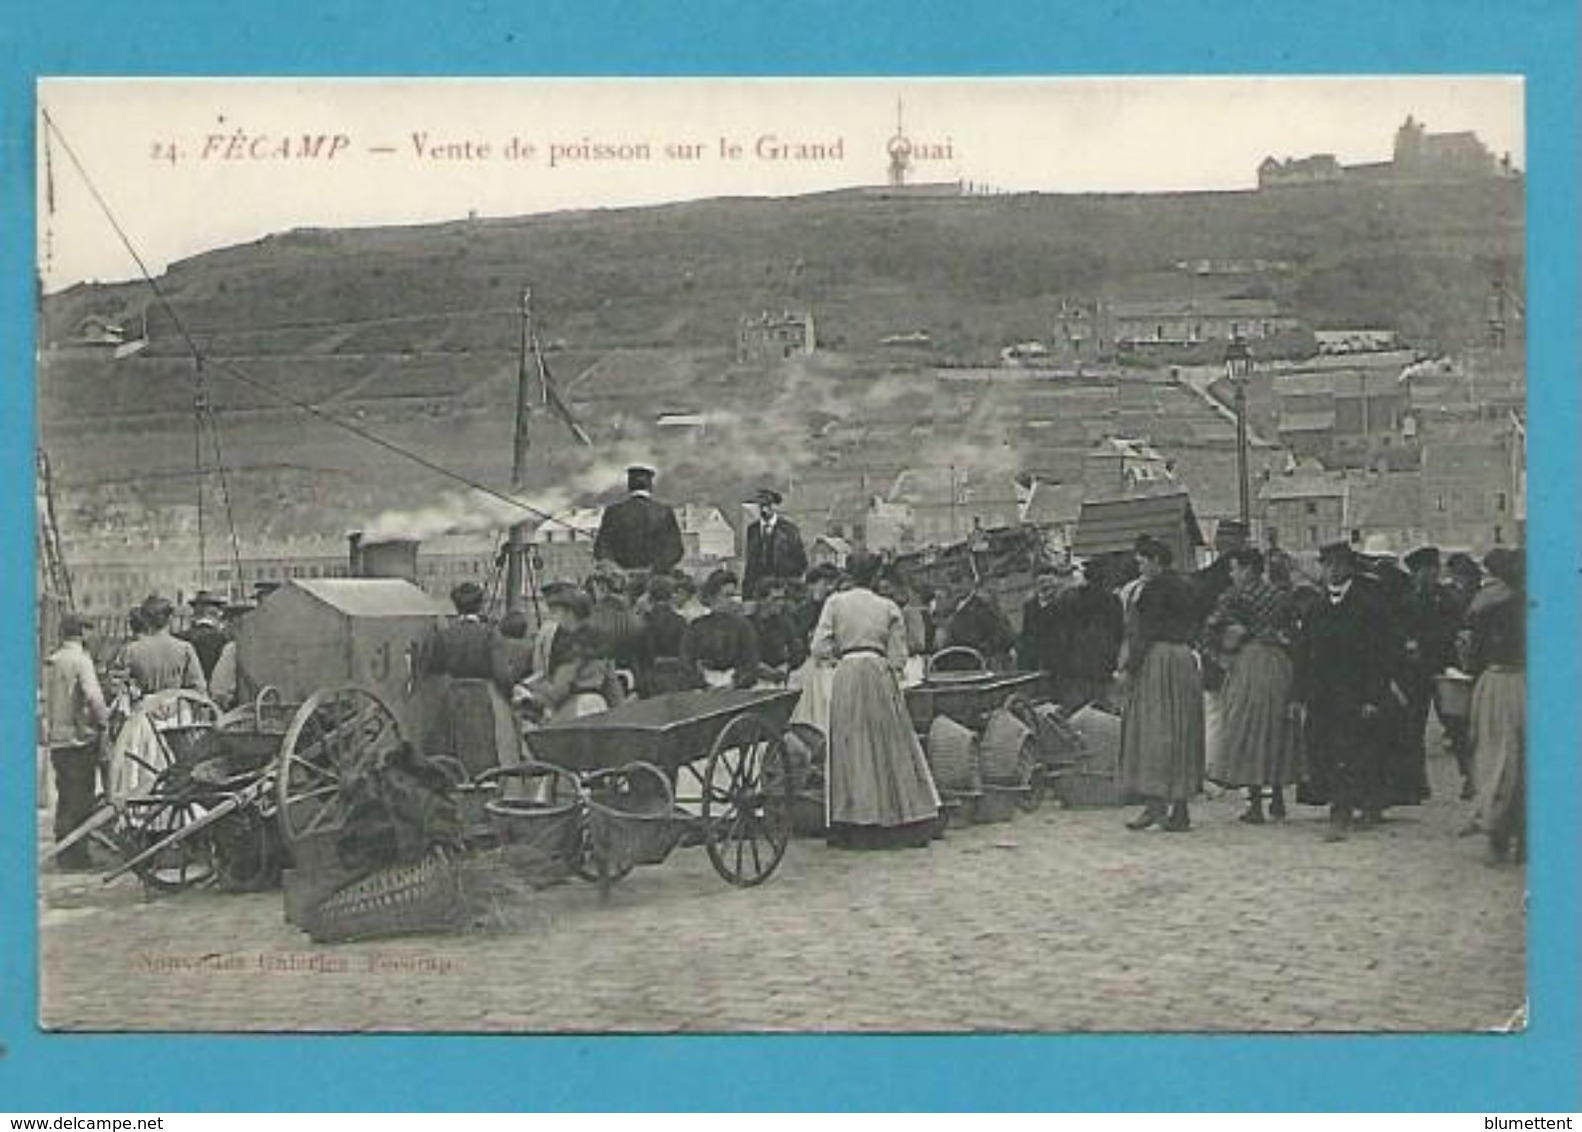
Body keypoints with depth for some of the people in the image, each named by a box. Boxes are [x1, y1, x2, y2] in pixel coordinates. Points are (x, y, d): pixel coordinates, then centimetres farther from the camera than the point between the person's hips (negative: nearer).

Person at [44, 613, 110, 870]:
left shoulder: (50, 662, 10)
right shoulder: (80, 660, -12)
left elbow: (47, 699, 13)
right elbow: (93, 695, -21)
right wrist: (103, 720, -9)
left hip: (56, 739, 7)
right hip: (81, 737, -7)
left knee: (65, 798, 15)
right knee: (81, 799, -2)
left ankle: (64, 851, 20)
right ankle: (76, 856, -3)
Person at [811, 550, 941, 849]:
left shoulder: (835, 602, 3)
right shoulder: (889, 608, 6)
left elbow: (819, 647, -3)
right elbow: (898, 657, 5)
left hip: (846, 676, -1)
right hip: (880, 674, 1)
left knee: (852, 748, 2)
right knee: (890, 746, 6)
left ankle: (855, 828, 0)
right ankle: (898, 823, 8)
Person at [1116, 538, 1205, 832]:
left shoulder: (1154, 588, -11)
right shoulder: (1186, 587, 14)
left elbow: (1145, 633, -15)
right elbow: (1192, 628, 15)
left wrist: (1129, 668, -12)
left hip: (1157, 661, -8)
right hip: (1185, 661, 8)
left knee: (1151, 731, -6)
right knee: (1180, 733, 9)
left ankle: (1154, 803, -12)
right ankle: (1180, 810, 10)